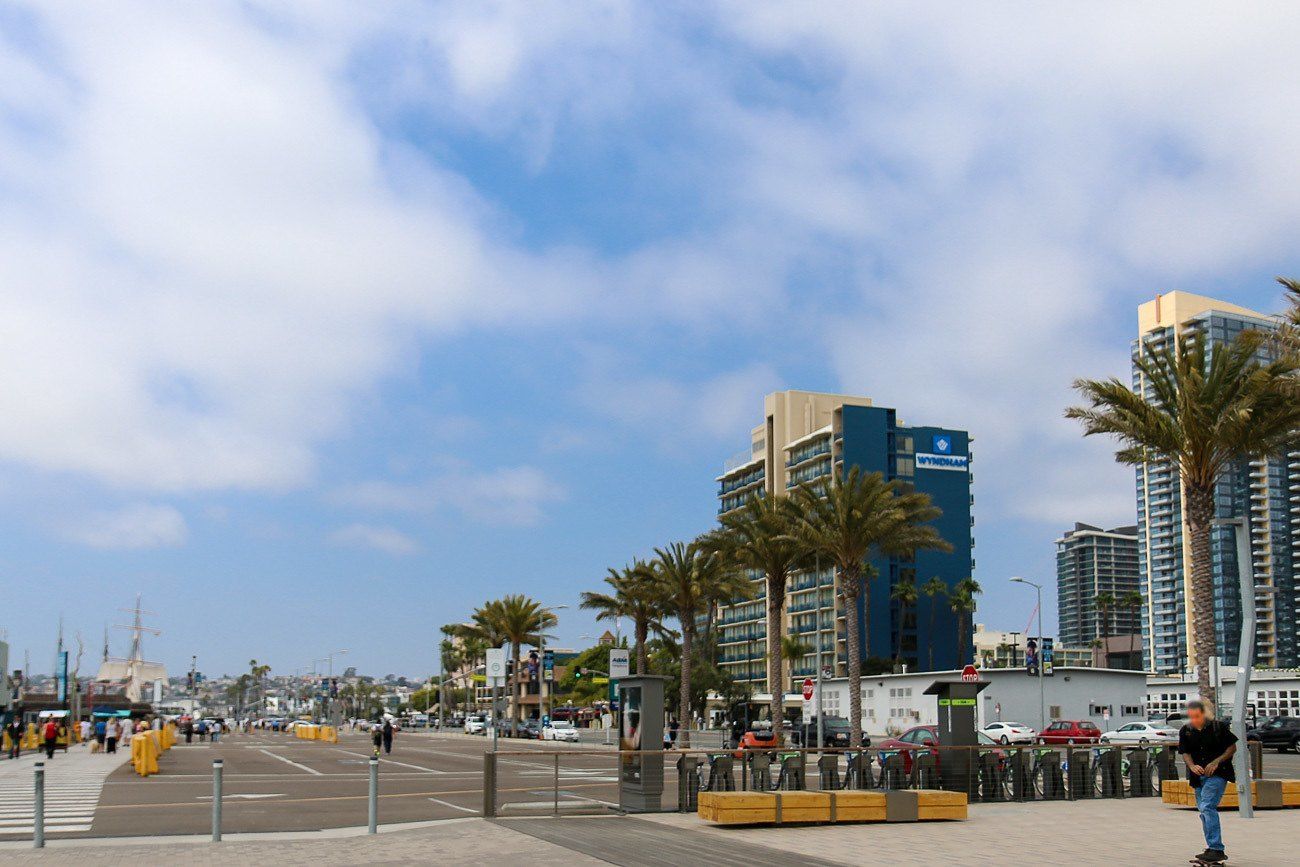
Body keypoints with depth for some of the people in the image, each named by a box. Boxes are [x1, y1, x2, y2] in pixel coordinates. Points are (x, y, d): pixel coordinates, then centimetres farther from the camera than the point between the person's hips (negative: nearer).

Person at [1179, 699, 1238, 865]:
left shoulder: (1219, 727, -5)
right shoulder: (1185, 731, 6)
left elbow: (1232, 747, -1)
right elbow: (1185, 753, 5)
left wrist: (1216, 762, -12)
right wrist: (1192, 766, -16)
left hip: (1217, 773, -6)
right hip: (1198, 776, 6)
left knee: (1207, 807, -20)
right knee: (1204, 811, 11)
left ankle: (1216, 849, -20)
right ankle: (1213, 850, 23)